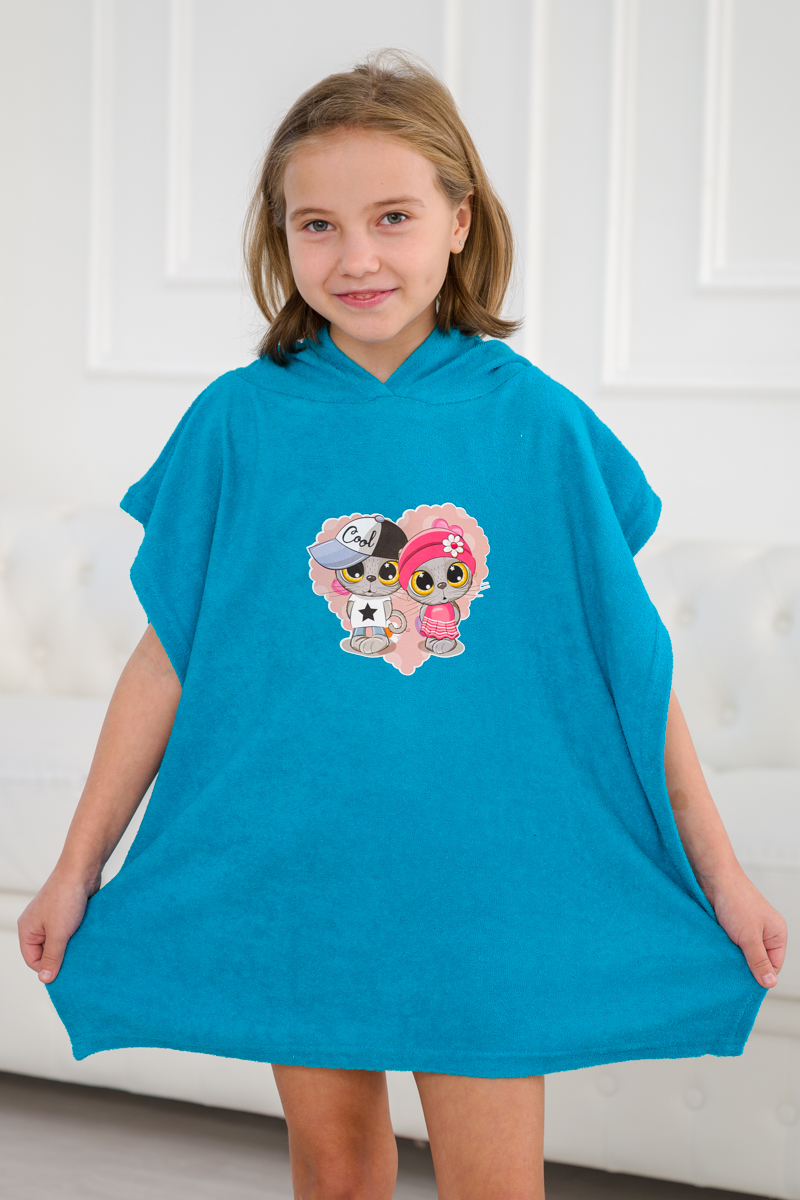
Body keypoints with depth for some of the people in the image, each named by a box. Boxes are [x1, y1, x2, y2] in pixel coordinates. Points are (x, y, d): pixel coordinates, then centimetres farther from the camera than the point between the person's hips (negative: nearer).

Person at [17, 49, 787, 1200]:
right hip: (287, 874, 1)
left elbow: (629, 660, 2)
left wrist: (720, 875, 5)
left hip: (480, 877, -1)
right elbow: (168, 660, 2)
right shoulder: (238, 422, -3)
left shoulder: (535, 421, -4)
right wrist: (76, 872, 5)